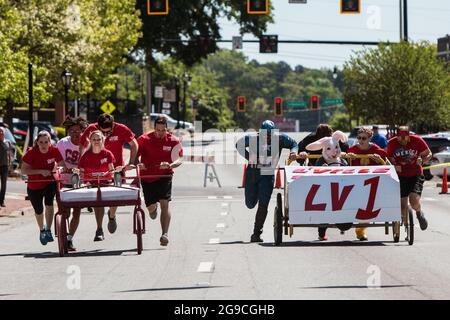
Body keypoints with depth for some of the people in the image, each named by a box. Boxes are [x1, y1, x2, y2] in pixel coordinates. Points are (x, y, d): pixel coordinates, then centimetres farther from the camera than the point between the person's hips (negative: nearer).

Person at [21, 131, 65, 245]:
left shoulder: (54, 151, -14)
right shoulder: (31, 153, -20)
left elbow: (62, 164, -1)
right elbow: (24, 170, -22)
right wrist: (41, 171, -30)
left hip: (50, 183, 0)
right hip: (34, 186, 0)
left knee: (49, 202, -28)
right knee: (38, 210, 14)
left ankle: (48, 230, -17)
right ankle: (42, 230, 45)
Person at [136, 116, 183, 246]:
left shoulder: (173, 141, -5)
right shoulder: (143, 139, -3)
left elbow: (179, 160, -9)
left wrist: (170, 165, -31)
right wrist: (138, 164, -20)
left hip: (164, 176, -1)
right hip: (147, 177, 2)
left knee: (164, 204, -15)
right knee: (151, 207, 7)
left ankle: (165, 234, -15)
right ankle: (153, 208, 48)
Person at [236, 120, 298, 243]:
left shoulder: (279, 138, -10)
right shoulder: (252, 139, -12)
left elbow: (293, 144, 4)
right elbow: (239, 145, 3)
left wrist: (294, 151, -18)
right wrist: (249, 158, -8)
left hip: (267, 175, -1)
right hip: (253, 172, 1)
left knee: (263, 205, -10)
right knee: (250, 204, 9)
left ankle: (256, 234, -5)